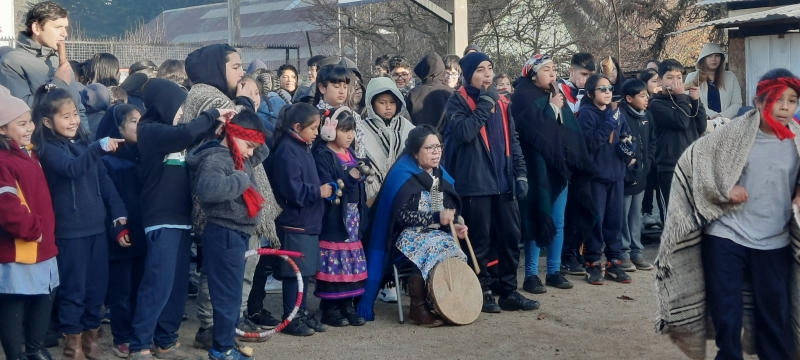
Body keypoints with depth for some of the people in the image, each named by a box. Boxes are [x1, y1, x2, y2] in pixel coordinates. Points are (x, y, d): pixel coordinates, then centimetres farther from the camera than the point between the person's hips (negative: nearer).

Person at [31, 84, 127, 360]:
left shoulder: (84, 143, 11)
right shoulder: (48, 149, -8)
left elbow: (104, 180, 11)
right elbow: (72, 168, -29)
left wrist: (119, 215, 2)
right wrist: (100, 148, -45)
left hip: (96, 227, 6)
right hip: (70, 231, -6)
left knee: (97, 287, 11)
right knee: (73, 288, 0)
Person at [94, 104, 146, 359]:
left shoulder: (141, 156, 11)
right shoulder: (107, 161, -7)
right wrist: (115, 231, -18)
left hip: (141, 234, 5)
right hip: (121, 237, -5)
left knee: (139, 288, 9)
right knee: (121, 291, 2)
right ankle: (122, 340, 11)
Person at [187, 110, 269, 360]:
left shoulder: (238, 159, 13)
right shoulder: (215, 159, -15)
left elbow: (264, 152, 33)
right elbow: (208, 188, -36)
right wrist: (240, 179, -24)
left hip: (237, 235, 10)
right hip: (224, 235, -10)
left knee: (233, 293, 16)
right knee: (228, 294, -3)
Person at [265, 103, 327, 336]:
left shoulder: (303, 148, 14)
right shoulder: (287, 151, -16)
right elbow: (293, 190, -22)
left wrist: (324, 189, 6)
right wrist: (319, 192, -15)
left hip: (308, 221, 9)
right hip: (294, 222, -9)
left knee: (305, 271, 14)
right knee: (294, 272, -3)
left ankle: (302, 313, 22)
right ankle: (290, 318, 5)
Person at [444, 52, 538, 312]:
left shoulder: (501, 102, 15)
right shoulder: (458, 101, -3)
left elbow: (512, 140, 16)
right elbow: (464, 132, -21)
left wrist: (521, 173, 7)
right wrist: (485, 103, -14)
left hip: (503, 181, 6)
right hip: (475, 183, -6)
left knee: (511, 237, 7)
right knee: (480, 240, -1)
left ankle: (509, 291, 16)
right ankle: (482, 292, 10)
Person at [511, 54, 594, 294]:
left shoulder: (557, 97, 18)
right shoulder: (524, 97, -5)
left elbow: (572, 130, 12)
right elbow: (534, 128, -20)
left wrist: (574, 160, 0)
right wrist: (554, 109, -9)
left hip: (561, 167, 7)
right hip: (538, 169, -7)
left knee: (558, 223, 9)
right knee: (537, 222, -5)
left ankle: (554, 271, 18)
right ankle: (531, 275, 1)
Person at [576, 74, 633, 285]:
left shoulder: (616, 113, 12)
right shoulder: (586, 113, -7)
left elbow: (628, 137, 17)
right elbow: (590, 142, -18)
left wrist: (630, 151, -3)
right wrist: (609, 124, -22)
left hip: (616, 173, 6)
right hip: (596, 174, -6)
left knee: (615, 219, 9)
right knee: (596, 220, -3)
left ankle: (614, 262, 17)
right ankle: (593, 264, 6)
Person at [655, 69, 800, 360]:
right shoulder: (735, 134, -7)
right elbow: (691, 159, -6)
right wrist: (724, 188, -13)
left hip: (774, 242, 2)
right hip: (726, 236, -2)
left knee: (776, 312, 9)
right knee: (726, 309, 6)